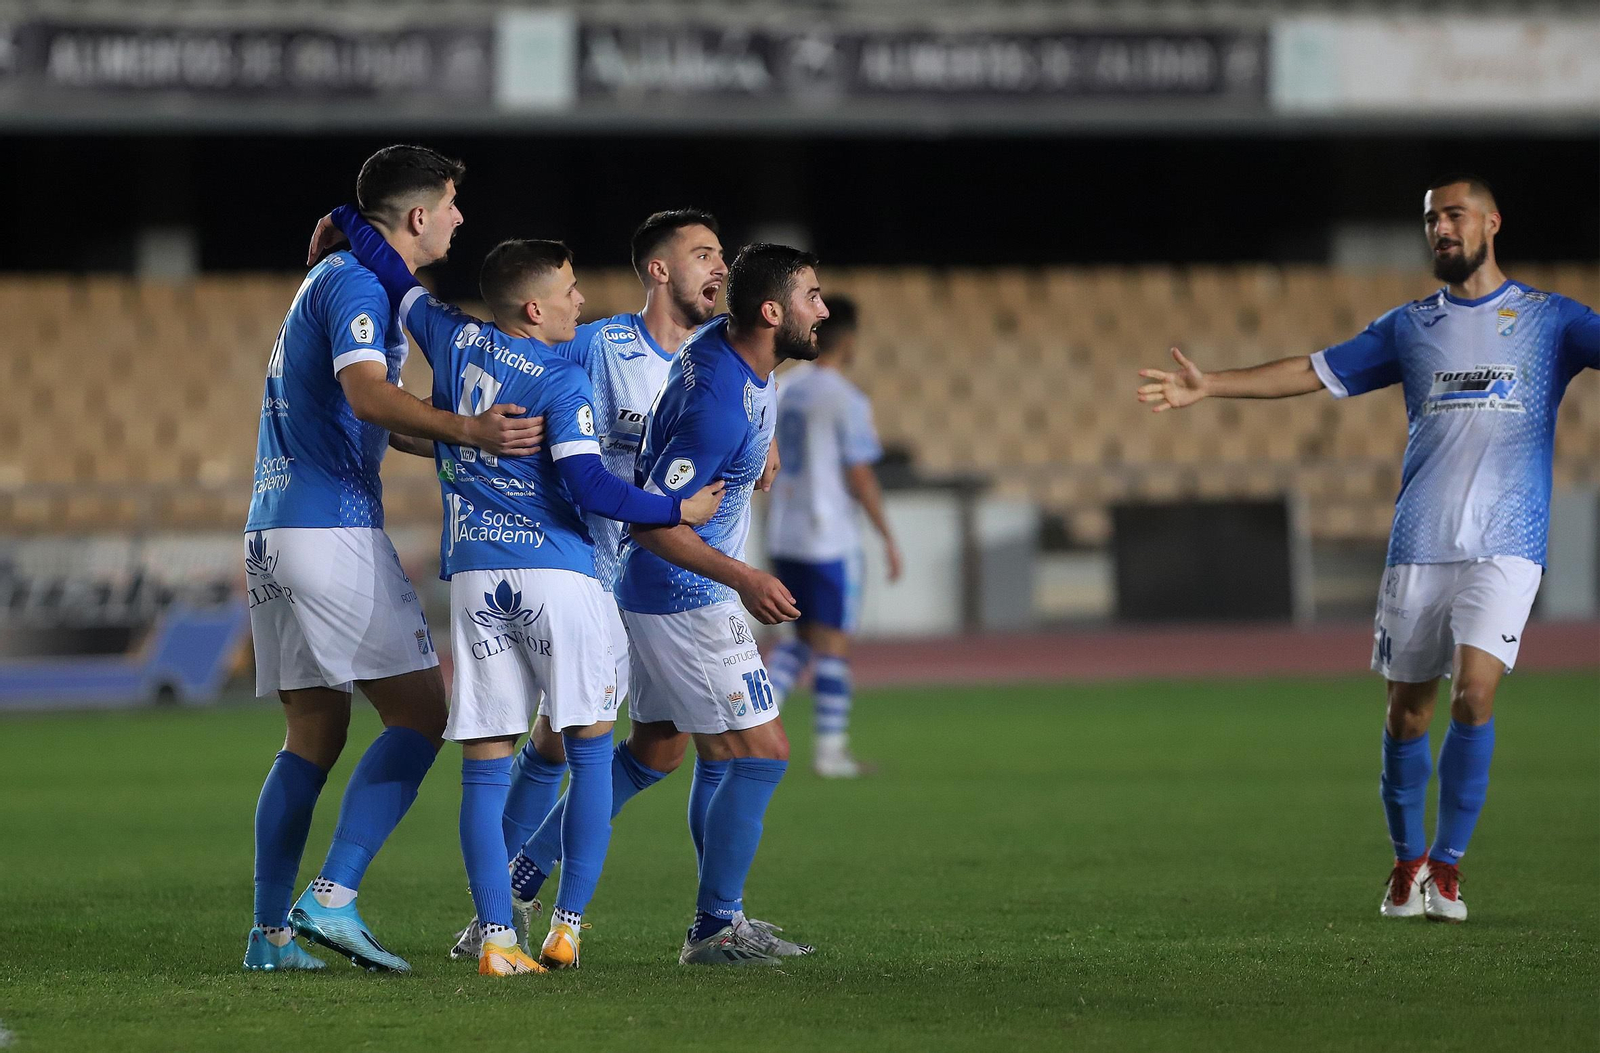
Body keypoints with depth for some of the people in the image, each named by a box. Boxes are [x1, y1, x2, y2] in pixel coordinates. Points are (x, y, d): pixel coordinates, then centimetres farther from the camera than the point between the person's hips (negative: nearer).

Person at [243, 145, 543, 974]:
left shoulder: (337, 277, 23)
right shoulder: (358, 283, -9)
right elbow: (367, 394, -27)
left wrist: (474, 437, 34)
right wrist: (466, 431, -40)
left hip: (273, 530, 10)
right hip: (333, 526, -10)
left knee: (314, 734, 10)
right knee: (420, 714, -8)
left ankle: (271, 932, 5)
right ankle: (333, 898, -17)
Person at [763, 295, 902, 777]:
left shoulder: (782, 389, 8)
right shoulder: (846, 399, -13)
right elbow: (860, 477, -14)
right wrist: (888, 538, -6)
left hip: (783, 535, 7)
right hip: (830, 538, -7)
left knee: (804, 635, 17)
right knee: (833, 643, 1)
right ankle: (830, 749, 3)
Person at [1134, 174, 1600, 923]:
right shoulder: (1409, 328, 15)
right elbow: (1314, 372, 17)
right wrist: (1208, 387, 11)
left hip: (1505, 545, -3)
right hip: (1419, 544, 3)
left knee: (1474, 693, -17)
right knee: (1407, 707, 3)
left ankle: (1448, 864, -4)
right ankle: (1407, 862, 20)